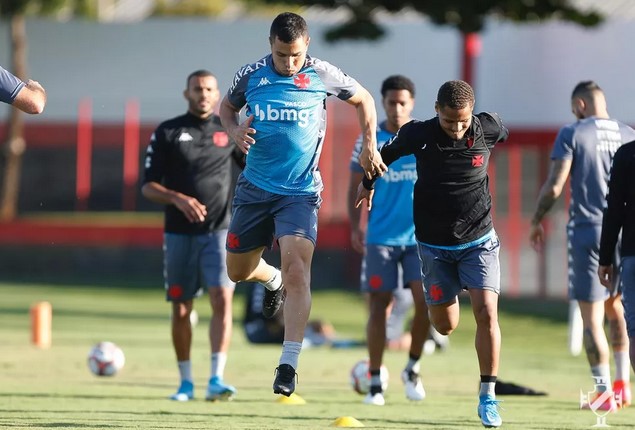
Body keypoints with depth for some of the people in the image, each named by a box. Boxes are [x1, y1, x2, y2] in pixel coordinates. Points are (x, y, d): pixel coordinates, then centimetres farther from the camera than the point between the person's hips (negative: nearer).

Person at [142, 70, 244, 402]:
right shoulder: (167, 132, 3)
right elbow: (148, 186, 0)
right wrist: (178, 198, -17)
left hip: (219, 231, 0)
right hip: (179, 234, 0)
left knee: (222, 299, -17)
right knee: (181, 308, 5)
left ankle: (217, 380, -21)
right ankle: (186, 383, 18)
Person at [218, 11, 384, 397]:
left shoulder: (323, 75, -6)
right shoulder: (251, 75, -3)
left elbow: (363, 99, 12)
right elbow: (228, 106, 17)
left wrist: (370, 145, 3)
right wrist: (234, 130, -5)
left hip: (300, 192, -3)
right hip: (255, 188, 3)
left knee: (296, 268, -21)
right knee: (238, 271, 12)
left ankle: (289, 365, -24)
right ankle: (273, 279, 51)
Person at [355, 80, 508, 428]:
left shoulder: (489, 128, -15)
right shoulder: (418, 135, -16)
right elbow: (388, 153, 7)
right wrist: (368, 183, 24)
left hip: (479, 241, 0)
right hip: (434, 244, 0)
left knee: (486, 312, -16)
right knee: (445, 326, 6)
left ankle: (488, 395, -6)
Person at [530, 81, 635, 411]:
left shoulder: (572, 134, -5)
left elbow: (553, 187, -10)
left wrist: (536, 221, 4)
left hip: (587, 231, -4)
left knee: (592, 318, 0)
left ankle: (605, 394, -2)